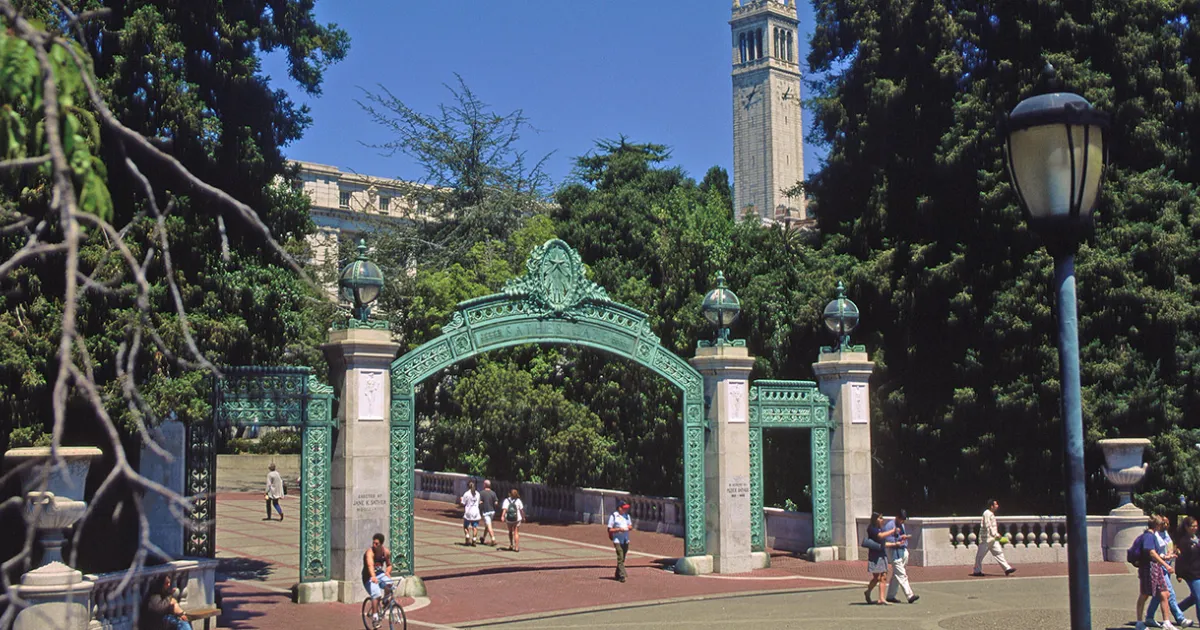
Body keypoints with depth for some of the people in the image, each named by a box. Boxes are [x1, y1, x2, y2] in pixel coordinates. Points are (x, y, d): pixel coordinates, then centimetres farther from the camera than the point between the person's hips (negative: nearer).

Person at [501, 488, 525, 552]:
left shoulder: (506, 500, -4)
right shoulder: (518, 500, -3)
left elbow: (504, 509, -19)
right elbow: (522, 510, -3)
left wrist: (503, 516, -30)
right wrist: (523, 517, 10)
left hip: (508, 520, 1)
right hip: (517, 519, -1)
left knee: (510, 531, 23)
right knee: (516, 533, 2)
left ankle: (511, 545, 24)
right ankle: (516, 547, -7)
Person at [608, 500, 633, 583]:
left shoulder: (627, 515, 13)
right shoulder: (613, 516, -6)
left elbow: (631, 526, 20)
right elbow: (610, 530, -7)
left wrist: (629, 527, -3)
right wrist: (619, 529, -20)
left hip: (626, 540, 6)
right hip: (617, 540, -6)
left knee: (622, 558, 12)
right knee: (620, 558, -14)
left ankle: (617, 574, 23)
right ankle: (621, 576, -17)